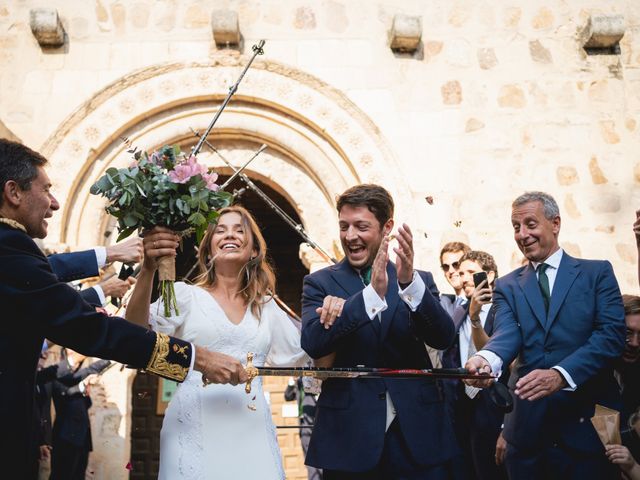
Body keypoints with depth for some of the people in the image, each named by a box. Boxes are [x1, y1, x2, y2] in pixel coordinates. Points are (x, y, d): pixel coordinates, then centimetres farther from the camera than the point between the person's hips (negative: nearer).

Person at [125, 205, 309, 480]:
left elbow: (306, 359, 16)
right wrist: (148, 270, -29)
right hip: (195, 429, -3)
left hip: (251, 429, 3)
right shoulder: (185, 295, 2)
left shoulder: (266, 306, 12)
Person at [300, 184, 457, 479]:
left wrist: (409, 281, -23)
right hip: (348, 436, -1)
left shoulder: (420, 280, 6)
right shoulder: (320, 283, 1)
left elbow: (443, 338, -8)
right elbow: (312, 344, -15)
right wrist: (373, 291, -25)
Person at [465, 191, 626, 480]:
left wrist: (560, 374, -23)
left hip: (588, 420, -2)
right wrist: (486, 359, -31)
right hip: (528, 423, 2)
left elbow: (612, 334, -8)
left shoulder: (597, 272, 4)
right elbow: (507, 335, -7)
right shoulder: (507, 286, 10)